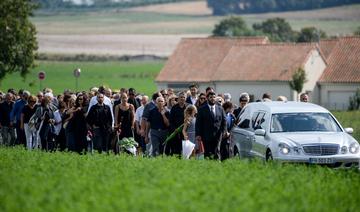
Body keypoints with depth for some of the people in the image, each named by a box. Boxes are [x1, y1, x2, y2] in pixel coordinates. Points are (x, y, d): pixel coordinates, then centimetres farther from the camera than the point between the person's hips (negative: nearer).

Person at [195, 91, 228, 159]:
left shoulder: (220, 109, 12)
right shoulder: (202, 109, 4)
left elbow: (224, 121, 10)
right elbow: (198, 123, 1)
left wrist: (224, 131, -5)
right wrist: (198, 134, -7)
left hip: (217, 136, 2)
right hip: (206, 136, -1)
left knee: (216, 153, -3)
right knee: (207, 154, -1)